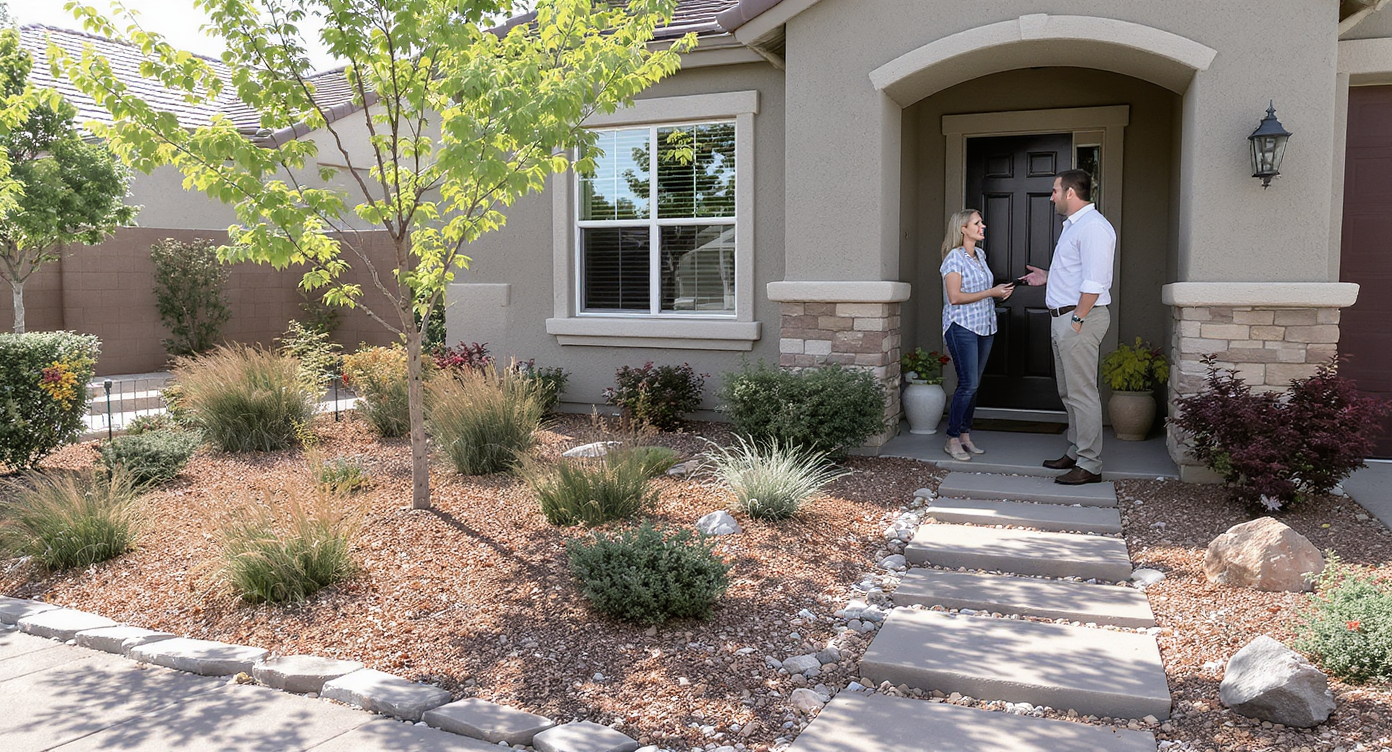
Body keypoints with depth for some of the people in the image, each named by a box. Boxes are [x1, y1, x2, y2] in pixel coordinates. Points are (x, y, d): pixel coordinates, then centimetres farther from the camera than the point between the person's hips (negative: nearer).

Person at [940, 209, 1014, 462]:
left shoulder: (980, 255, 15)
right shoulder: (954, 258, -11)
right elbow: (955, 297, -18)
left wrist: (1000, 291, 8)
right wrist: (991, 292, -14)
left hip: (984, 327, 8)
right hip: (962, 327, -8)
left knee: (974, 384, 9)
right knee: (968, 384, -11)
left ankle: (965, 435, 17)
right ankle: (952, 440, -2)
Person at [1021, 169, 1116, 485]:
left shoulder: (1093, 226, -15)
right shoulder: (1073, 225, 19)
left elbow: (1094, 282, -22)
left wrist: (1077, 320, -22)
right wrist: (1048, 277, 22)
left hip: (1080, 317, -11)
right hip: (1064, 317, 11)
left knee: (1082, 393, -8)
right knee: (1068, 392, 16)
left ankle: (1090, 465, -3)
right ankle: (1076, 453, 25)